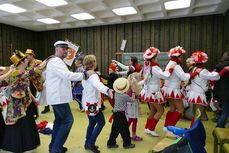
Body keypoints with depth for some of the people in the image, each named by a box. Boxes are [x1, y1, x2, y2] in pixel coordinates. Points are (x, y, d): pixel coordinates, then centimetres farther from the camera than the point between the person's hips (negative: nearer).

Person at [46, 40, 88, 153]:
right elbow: (67, 75, -27)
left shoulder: (58, 62, 18)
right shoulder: (55, 61, -16)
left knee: (59, 120, 16)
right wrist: (84, 74, -22)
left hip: (58, 96, 11)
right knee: (68, 120, -7)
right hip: (58, 97, -11)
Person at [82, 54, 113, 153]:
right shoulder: (93, 75, -22)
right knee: (101, 122, 2)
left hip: (87, 102, 10)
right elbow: (98, 84, -46)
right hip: (92, 103, -10)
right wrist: (108, 90, -63)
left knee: (92, 123, 19)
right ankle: (91, 143, 7)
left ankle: (87, 143, 27)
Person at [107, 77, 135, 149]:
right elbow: (131, 100, -2)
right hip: (120, 114, -7)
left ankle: (111, 143, 25)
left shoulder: (116, 93, 1)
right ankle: (127, 143, 20)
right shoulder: (125, 96, -17)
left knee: (115, 129, 16)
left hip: (115, 113, 7)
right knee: (124, 129, 7)